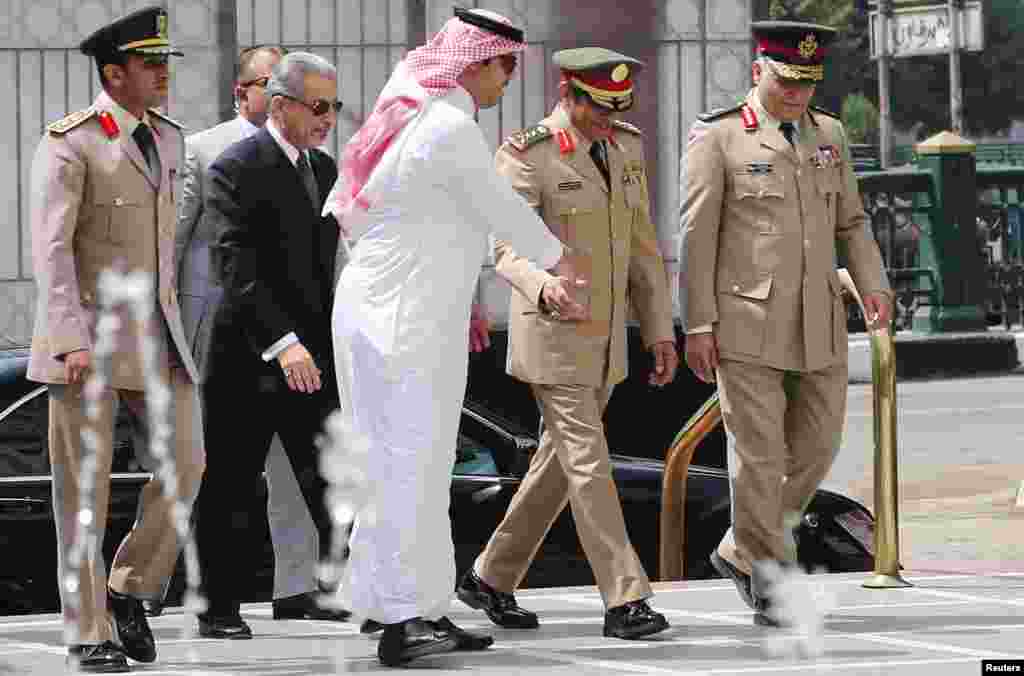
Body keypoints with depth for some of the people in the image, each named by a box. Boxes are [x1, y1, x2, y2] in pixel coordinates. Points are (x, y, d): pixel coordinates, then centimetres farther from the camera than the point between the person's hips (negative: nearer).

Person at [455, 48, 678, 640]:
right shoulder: (526, 155, -15)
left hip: (605, 337, 7)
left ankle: (492, 579, 26)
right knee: (588, 463, -12)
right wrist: (546, 287, -46)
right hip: (551, 336, -7)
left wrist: (660, 329, 9)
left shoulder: (625, 146, 6)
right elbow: (508, 247, -25)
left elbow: (641, 244, 12)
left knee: (560, 461, 13)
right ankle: (625, 601, -13)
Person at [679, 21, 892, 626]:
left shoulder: (829, 134, 10)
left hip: (817, 323, 6)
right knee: (760, 453, -4)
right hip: (746, 322, -5)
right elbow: (697, 236, -8)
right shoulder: (718, 138, -6)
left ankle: (742, 553, 26)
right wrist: (699, 325, -12)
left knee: (817, 445, 7)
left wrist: (875, 288, 0)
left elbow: (850, 221, 15)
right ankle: (771, 588, 5)